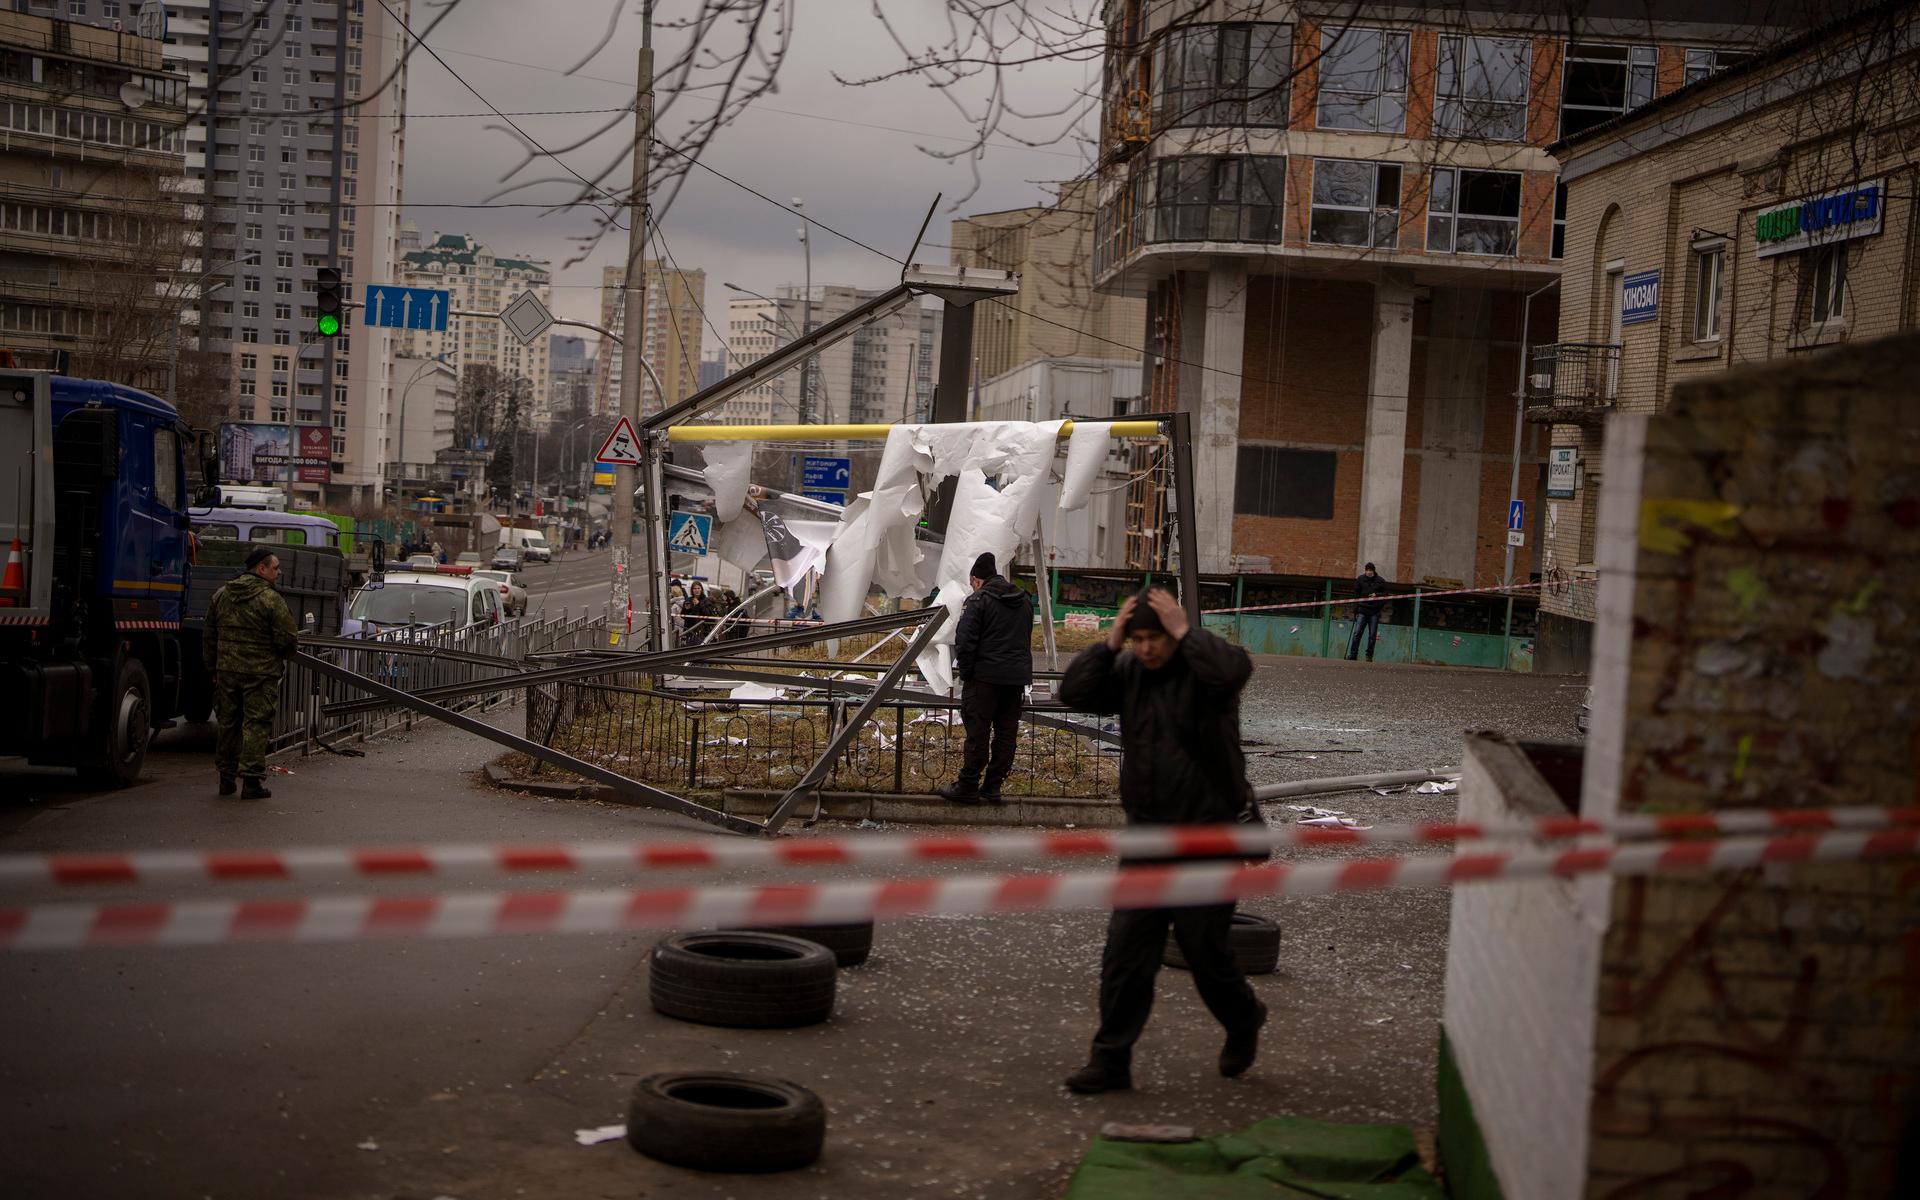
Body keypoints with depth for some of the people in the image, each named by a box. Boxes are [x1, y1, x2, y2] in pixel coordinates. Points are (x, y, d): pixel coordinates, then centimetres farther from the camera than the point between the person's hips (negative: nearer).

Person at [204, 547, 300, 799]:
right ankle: (252, 780, -4)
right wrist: (284, 655, 10)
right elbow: (288, 639, -12)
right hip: (260, 674, -6)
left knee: (228, 724, 15)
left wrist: (212, 668, 22)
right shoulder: (270, 600, -12)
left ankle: (226, 777, 20)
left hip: (226, 671, 6)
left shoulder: (221, 596, 9)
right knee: (256, 724, -2)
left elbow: (209, 636, 15)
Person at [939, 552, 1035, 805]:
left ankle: (968, 788, 0)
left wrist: (965, 673, -2)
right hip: (1018, 678, 6)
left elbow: (964, 642, -12)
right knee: (1007, 734, 9)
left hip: (986, 677, -6)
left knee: (977, 732, -2)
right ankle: (993, 787, 12)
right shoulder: (1025, 601, 16)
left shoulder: (978, 601, -7)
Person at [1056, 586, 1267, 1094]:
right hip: (1146, 837, 5)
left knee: (1205, 949, 4)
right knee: (1125, 951, 2)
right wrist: (1109, 642, -12)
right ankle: (1111, 1060, 7)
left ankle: (1243, 1019, 34)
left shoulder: (1201, 667, -11)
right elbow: (1074, 693, -5)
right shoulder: (1128, 670, 5)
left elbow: (1235, 670, -34)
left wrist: (1184, 632, -25)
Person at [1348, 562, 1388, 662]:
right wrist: (1355, 609, 1)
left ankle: (1369, 655, 7)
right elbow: (1356, 594, 9)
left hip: (1374, 612, 0)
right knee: (1357, 633, -6)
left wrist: (1377, 595, -11)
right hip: (1362, 610, 0)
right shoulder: (1360, 580, 6)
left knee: (1372, 635, 1)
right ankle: (1353, 654, -3)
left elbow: (1386, 595, 8)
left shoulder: (1380, 581, 4)